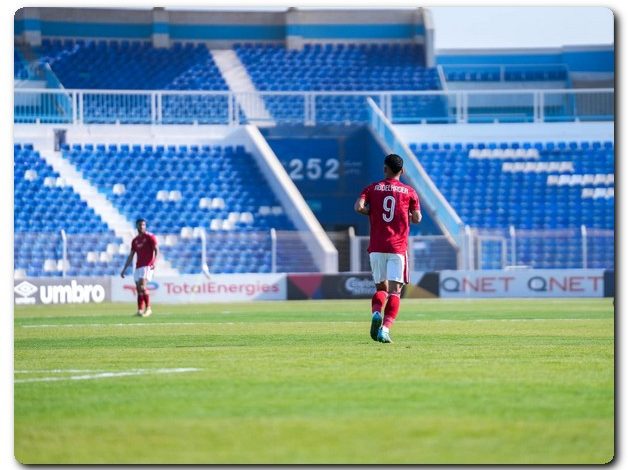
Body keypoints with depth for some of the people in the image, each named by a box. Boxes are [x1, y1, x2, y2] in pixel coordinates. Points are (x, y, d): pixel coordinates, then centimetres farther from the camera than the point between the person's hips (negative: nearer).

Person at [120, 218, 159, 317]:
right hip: (138, 267, 7)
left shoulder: (150, 237, 0)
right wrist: (124, 269, 18)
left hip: (147, 266, -7)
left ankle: (148, 308, -14)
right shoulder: (135, 240, 17)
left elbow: (156, 250, -9)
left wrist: (154, 262, -25)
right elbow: (130, 256, 22)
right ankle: (140, 310, 4)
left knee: (142, 286, -20)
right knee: (138, 288, 3)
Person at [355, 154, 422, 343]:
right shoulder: (409, 192, 5)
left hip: (376, 247, 2)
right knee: (394, 290, -4)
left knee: (381, 287, 15)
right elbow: (417, 218, 1)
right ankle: (385, 328, -21)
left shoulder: (372, 188, 7)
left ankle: (376, 313, -15)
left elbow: (359, 207, -7)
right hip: (398, 248, -2)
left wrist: (374, 212, 11)